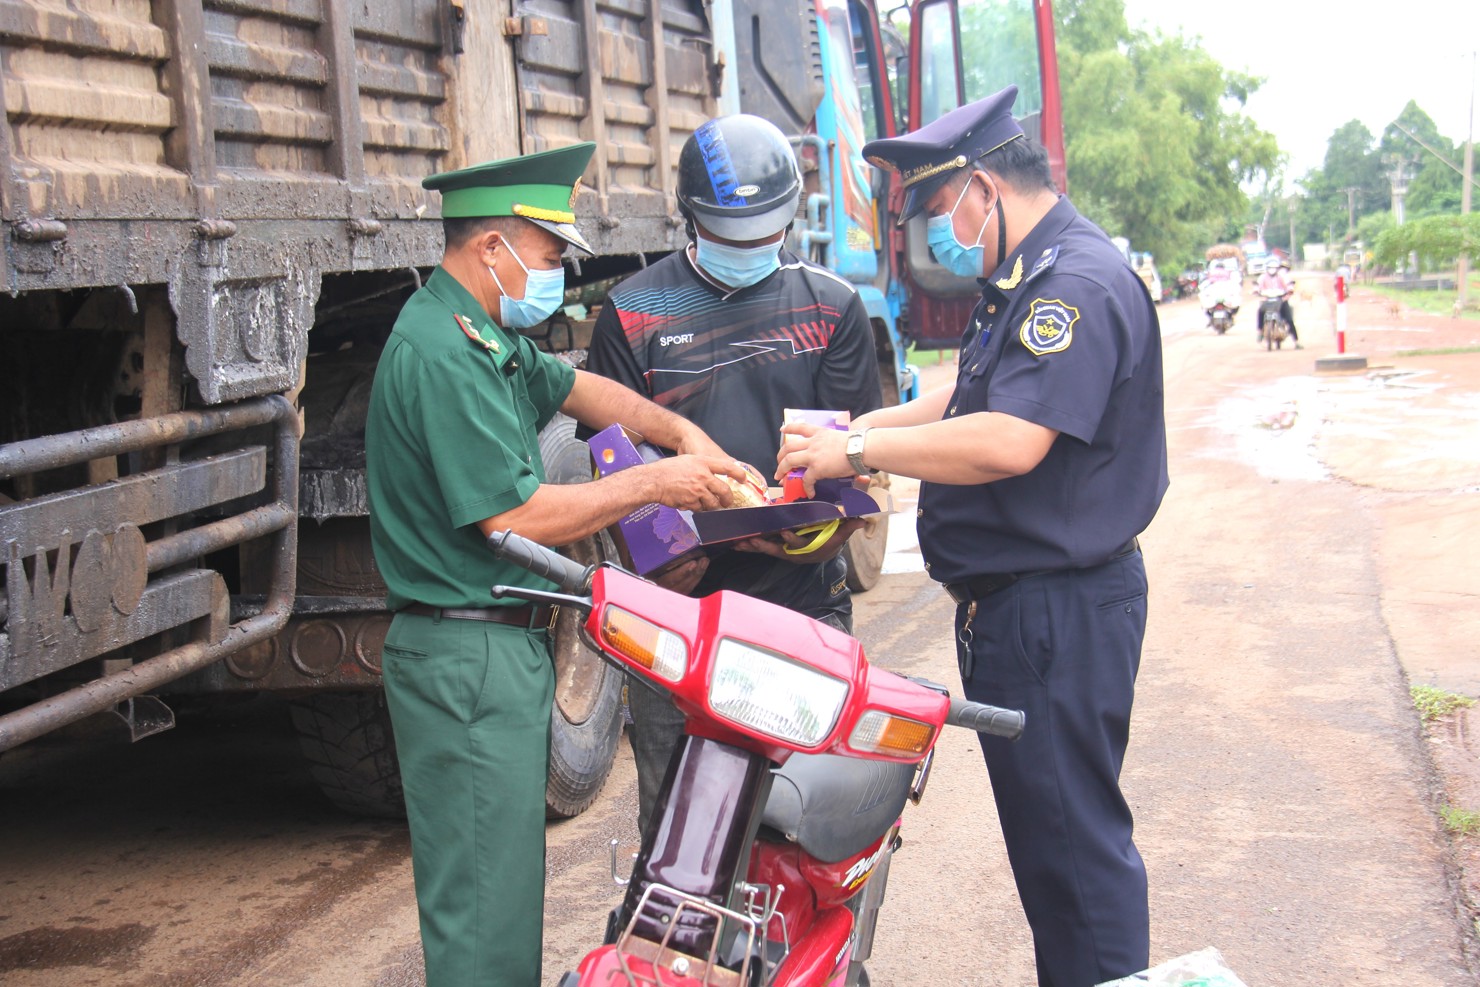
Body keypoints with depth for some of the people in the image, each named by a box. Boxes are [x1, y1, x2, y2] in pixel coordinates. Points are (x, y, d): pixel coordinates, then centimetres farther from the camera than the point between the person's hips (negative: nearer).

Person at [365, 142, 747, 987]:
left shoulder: (490, 338, 13)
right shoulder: (442, 353, -19)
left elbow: (571, 387, 29)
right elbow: (515, 518, -22)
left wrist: (683, 434, 14)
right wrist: (651, 484, -11)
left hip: (506, 647, 11)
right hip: (469, 659, -11)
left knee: (509, 881, 18)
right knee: (485, 914, -6)